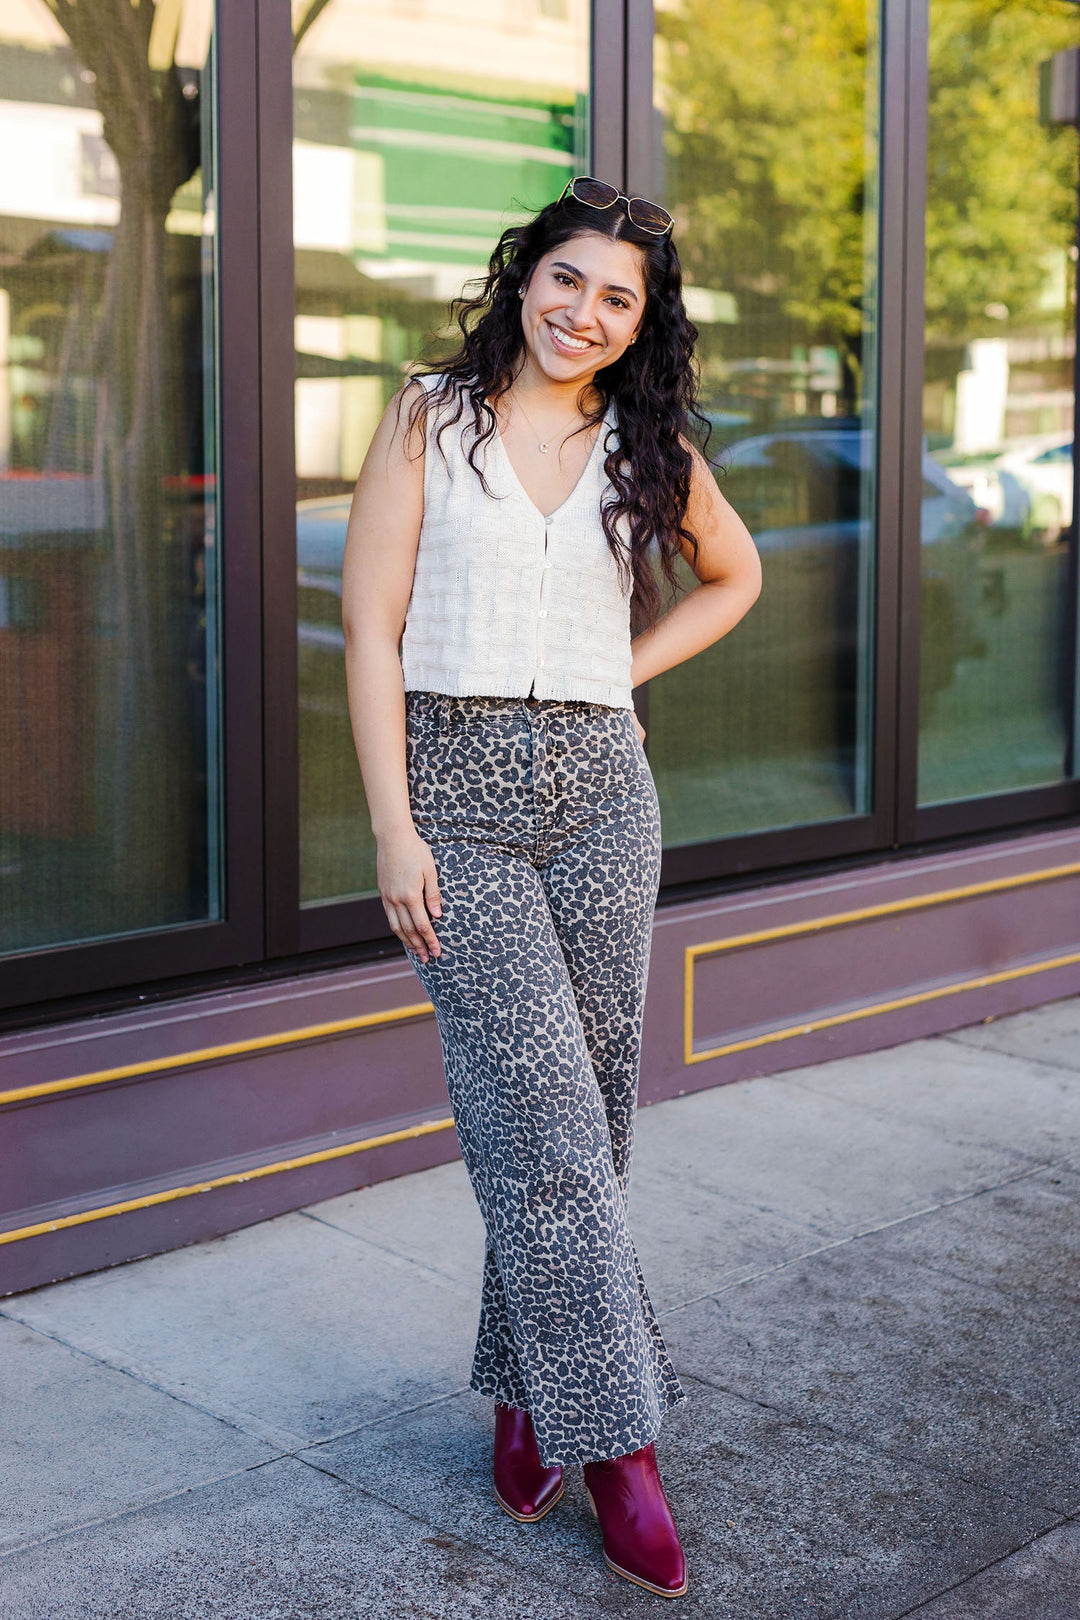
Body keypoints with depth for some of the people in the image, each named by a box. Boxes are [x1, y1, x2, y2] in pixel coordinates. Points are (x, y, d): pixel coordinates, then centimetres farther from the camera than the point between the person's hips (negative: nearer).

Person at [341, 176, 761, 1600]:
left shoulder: (649, 449, 10)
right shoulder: (432, 419, 2)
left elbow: (733, 572, 28)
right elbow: (371, 627, -3)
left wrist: (627, 668, 10)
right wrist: (394, 829, -11)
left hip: (600, 789, 3)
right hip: (456, 784, -3)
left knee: (584, 1110, 5)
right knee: (540, 1113, -9)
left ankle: (530, 1390, 23)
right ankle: (613, 1433, -2)